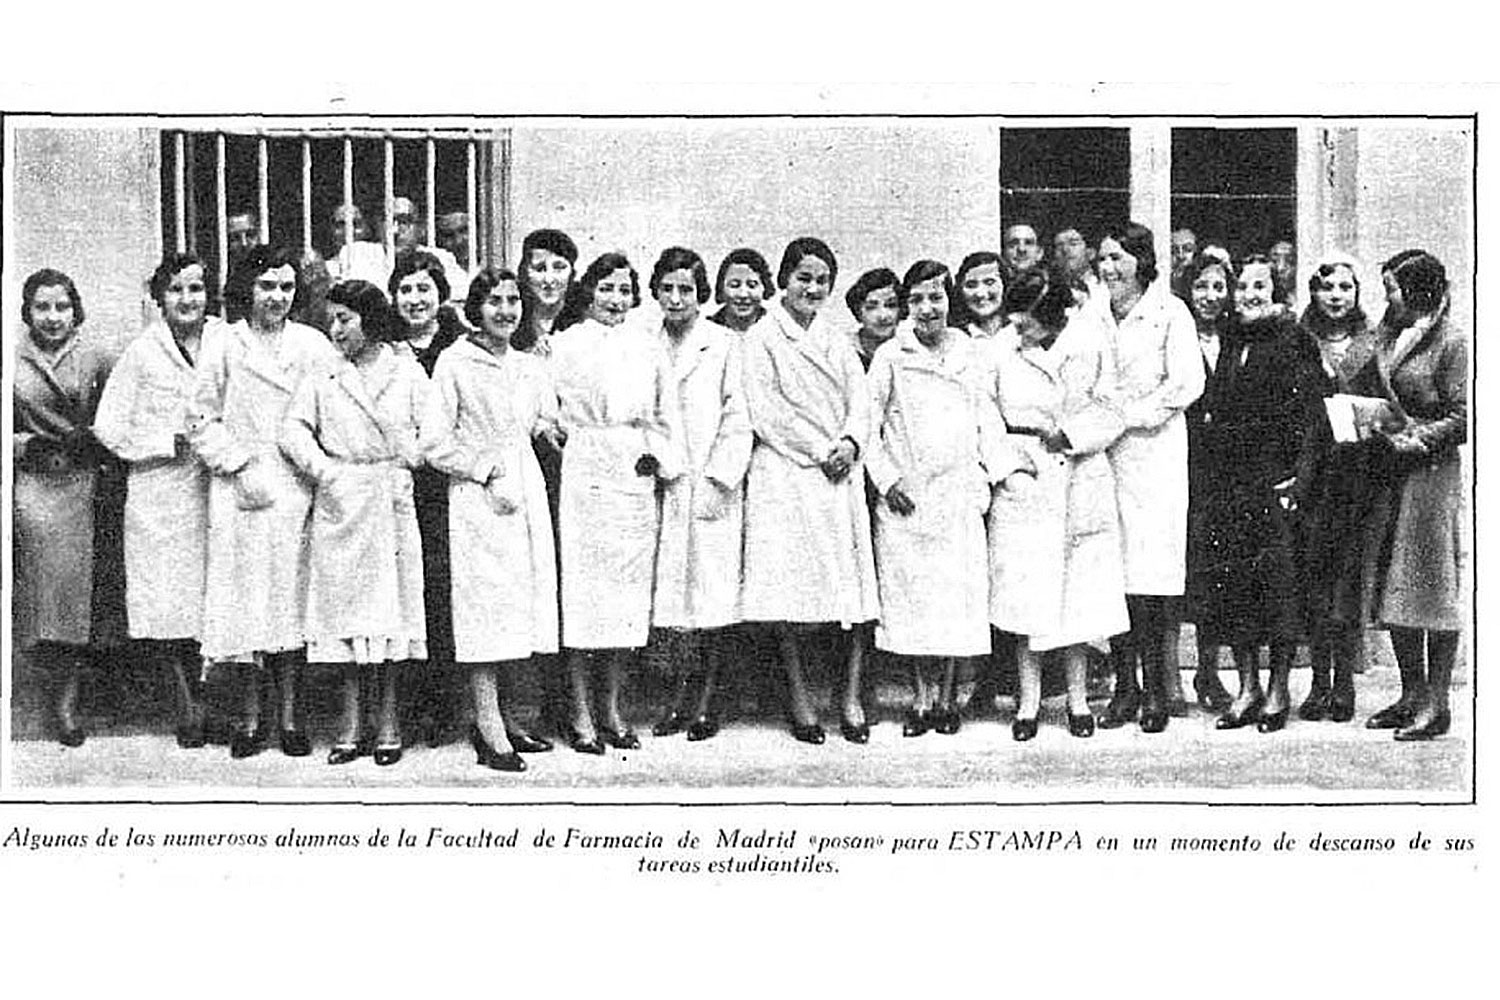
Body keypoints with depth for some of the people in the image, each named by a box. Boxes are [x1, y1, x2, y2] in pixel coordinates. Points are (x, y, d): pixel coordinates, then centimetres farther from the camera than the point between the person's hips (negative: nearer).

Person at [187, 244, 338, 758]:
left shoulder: (314, 346, 6)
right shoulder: (221, 347, 4)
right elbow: (201, 421, 3)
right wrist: (240, 466, -7)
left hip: (297, 490, 1)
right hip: (240, 492, 0)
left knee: (292, 598, 1)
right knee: (245, 599, 1)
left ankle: (290, 716, 9)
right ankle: (250, 718, 10)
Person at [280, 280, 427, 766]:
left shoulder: (407, 371, 6)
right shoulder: (322, 379, 9)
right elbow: (293, 429, 1)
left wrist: (408, 464, -7)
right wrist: (323, 469, -9)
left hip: (392, 502, -1)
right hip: (340, 505, 1)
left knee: (391, 608, 1)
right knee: (346, 608, 1)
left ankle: (387, 721, 8)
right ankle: (352, 722, 6)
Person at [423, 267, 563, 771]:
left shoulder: (532, 367, 13)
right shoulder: (454, 364, -3)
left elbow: (552, 428, 20)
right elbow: (435, 445, -6)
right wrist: (488, 473, -10)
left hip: (527, 497, 6)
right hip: (477, 500, -6)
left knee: (521, 607, 7)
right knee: (486, 609, -7)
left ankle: (505, 719, 19)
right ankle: (491, 734, -4)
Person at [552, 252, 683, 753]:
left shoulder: (648, 345, 14)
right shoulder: (564, 344, 5)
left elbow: (668, 412, 15)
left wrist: (666, 461, 6)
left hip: (637, 479, 4)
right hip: (585, 476, -3)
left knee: (628, 592, 5)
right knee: (583, 592, -5)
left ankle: (612, 710, 15)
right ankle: (580, 715, 2)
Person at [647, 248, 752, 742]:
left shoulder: (724, 345, 2)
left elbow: (738, 421, -2)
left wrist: (716, 479, -9)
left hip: (712, 487, -3)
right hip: (660, 486, 3)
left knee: (712, 592, -3)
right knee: (668, 595, 1)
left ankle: (706, 699, 5)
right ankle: (681, 695, 11)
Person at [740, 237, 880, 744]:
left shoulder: (837, 341, 19)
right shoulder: (761, 338, 1)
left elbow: (860, 401, 12)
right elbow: (766, 411, -7)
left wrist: (850, 443, -8)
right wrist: (819, 451, -9)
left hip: (840, 475, 5)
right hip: (786, 474, -5)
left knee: (845, 584, -1)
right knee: (791, 586, -8)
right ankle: (799, 697, 1)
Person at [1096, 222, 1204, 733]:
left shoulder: (1169, 311, 1)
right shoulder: (1095, 314, 14)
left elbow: (1187, 384, -6)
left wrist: (1129, 414, -8)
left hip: (1152, 451, -4)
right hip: (1103, 453, 4)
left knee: (1149, 571, -7)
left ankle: (1156, 688, 0)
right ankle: (1124, 687, 5)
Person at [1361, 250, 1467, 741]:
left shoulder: (1452, 342, -8)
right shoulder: (1388, 335, 14)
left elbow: (1464, 419, -12)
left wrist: (1416, 440, -15)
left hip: (1433, 473, -7)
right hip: (1389, 477, 8)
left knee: (1433, 587, -2)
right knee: (1393, 587, 8)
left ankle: (1436, 702, 4)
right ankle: (1411, 694, 17)